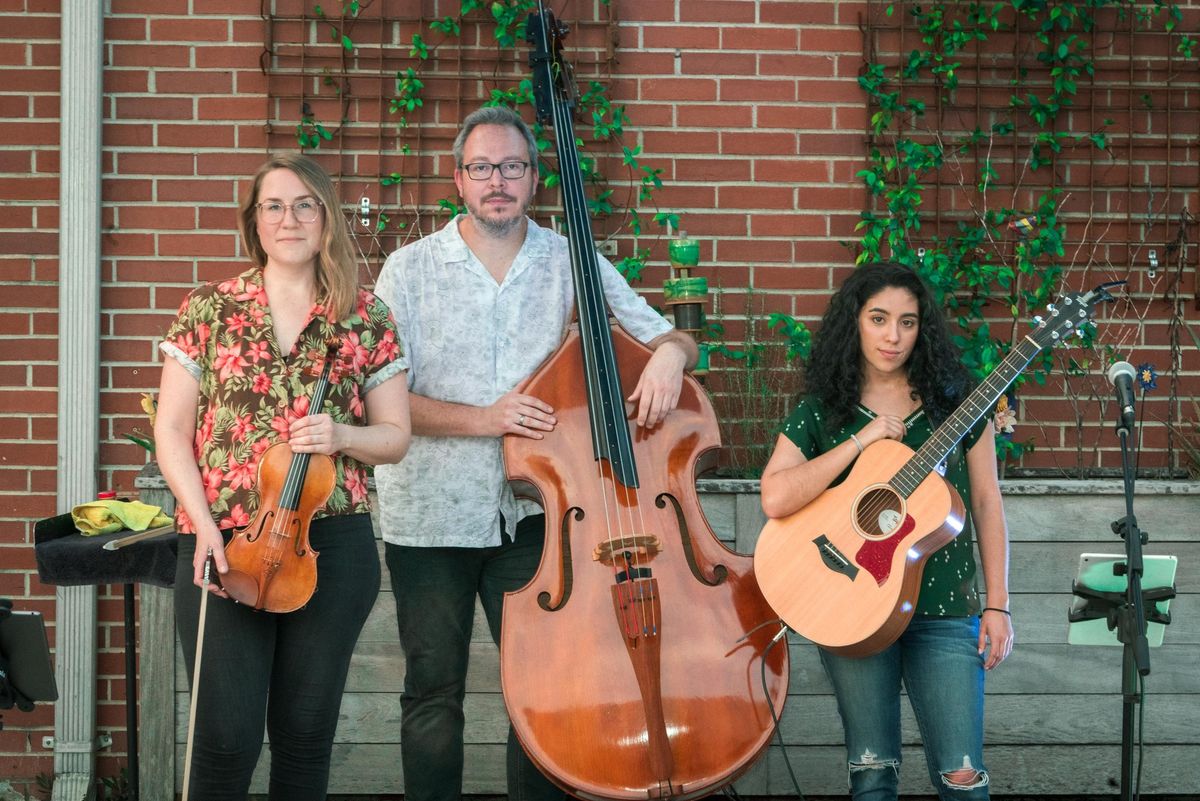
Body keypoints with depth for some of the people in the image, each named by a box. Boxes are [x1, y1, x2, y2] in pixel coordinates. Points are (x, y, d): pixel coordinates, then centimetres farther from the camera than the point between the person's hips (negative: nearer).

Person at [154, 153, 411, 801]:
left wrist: (341, 436, -13)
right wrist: (205, 525, -10)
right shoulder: (209, 309, 4)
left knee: (306, 730, 8)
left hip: (334, 545, 1)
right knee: (227, 737, -6)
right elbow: (171, 430, 3)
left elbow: (395, 436, 9)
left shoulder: (365, 318, 5)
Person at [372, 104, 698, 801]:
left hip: (532, 511, 1)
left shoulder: (575, 264, 4)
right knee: (433, 692, 7)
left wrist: (668, 354, -19)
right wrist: (483, 419, -19)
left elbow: (673, 339, 5)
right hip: (431, 516, -1)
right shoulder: (411, 269, -1)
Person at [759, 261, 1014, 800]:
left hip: (945, 610, 0)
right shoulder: (821, 411, 3)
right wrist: (863, 440, -13)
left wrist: (997, 605, 1)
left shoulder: (955, 401, 5)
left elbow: (986, 503, 7)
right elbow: (775, 500, -13)